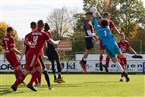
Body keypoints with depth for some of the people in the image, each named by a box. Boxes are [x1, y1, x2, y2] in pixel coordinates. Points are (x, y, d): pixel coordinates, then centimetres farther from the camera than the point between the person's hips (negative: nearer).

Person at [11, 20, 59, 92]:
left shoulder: (32, 33, 10)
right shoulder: (44, 34, -6)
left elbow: (26, 41, 22)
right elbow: (51, 42, 7)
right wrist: (56, 43, 29)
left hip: (29, 53, 7)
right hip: (34, 55, -7)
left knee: (39, 69, 15)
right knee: (26, 72, -5)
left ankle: (30, 84, 12)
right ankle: (15, 85, -7)